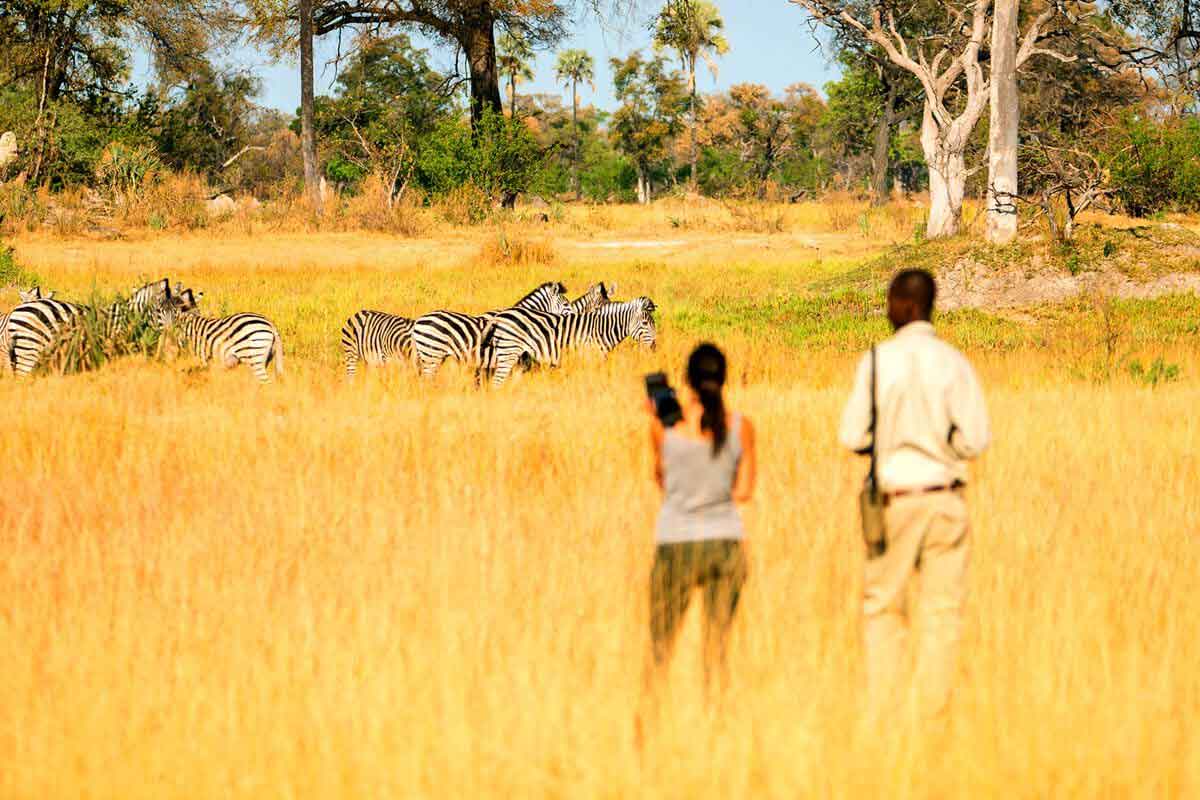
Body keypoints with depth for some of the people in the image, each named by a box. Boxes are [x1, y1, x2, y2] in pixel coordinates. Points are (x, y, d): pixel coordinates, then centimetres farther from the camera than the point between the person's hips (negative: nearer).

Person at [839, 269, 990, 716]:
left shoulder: (878, 360, -6)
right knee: (943, 610, 6)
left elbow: (853, 437, -5)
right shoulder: (954, 363, -4)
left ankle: (881, 711, 8)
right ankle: (932, 710, 3)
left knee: (883, 607, 11)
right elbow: (974, 440, -6)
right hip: (945, 499, 0)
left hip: (895, 497, 0)